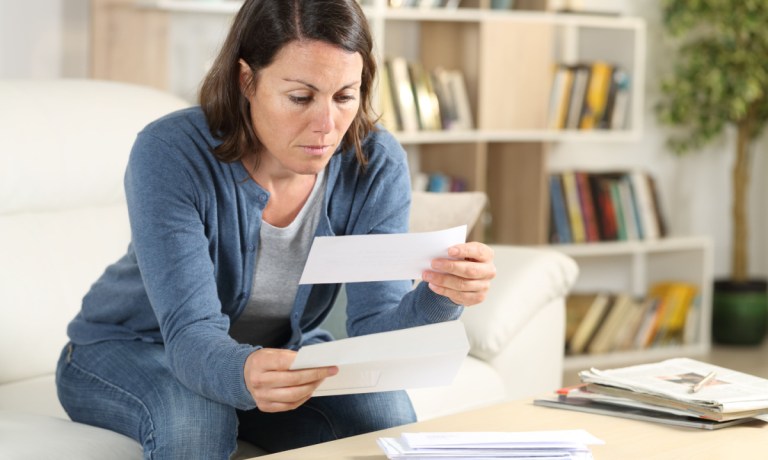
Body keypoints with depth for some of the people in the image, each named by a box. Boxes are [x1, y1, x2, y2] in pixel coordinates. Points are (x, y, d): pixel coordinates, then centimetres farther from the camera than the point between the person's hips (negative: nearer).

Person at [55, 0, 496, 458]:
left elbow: (377, 326, -21)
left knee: (386, 412, -24)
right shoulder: (169, 152, -29)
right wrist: (243, 374, -60)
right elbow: (192, 334, -36)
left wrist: (440, 299, -44)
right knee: (194, 415, -35)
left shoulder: (376, 164, -18)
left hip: (283, 351, 3)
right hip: (131, 350, -3)